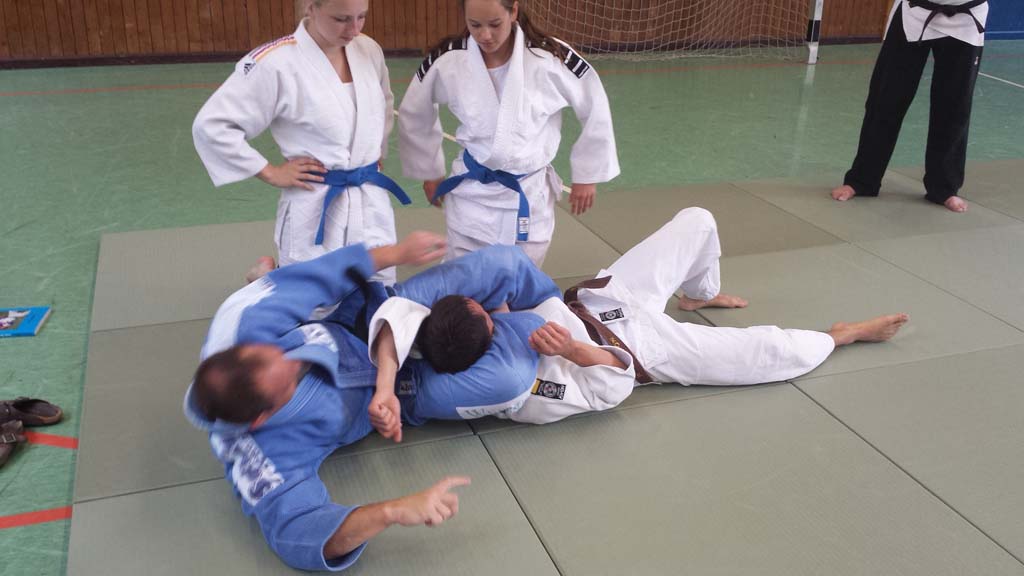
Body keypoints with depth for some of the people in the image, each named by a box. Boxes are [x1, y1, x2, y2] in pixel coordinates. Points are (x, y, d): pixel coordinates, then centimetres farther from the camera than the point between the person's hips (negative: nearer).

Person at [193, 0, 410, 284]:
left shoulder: (369, 50, 1)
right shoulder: (276, 62, -17)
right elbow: (211, 125, -15)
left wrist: (376, 154, 13)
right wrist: (271, 173, -13)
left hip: (372, 202, 6)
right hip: (316, 211, -5)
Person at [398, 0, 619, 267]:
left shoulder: (552, 57, -17)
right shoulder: (446, 61, -13)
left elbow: (596, 110, -4)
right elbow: (413, 115, 6)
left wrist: (587, 175, 2)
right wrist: (429, 172, 12)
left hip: (530, 197, -1)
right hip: (471, 197, 1)